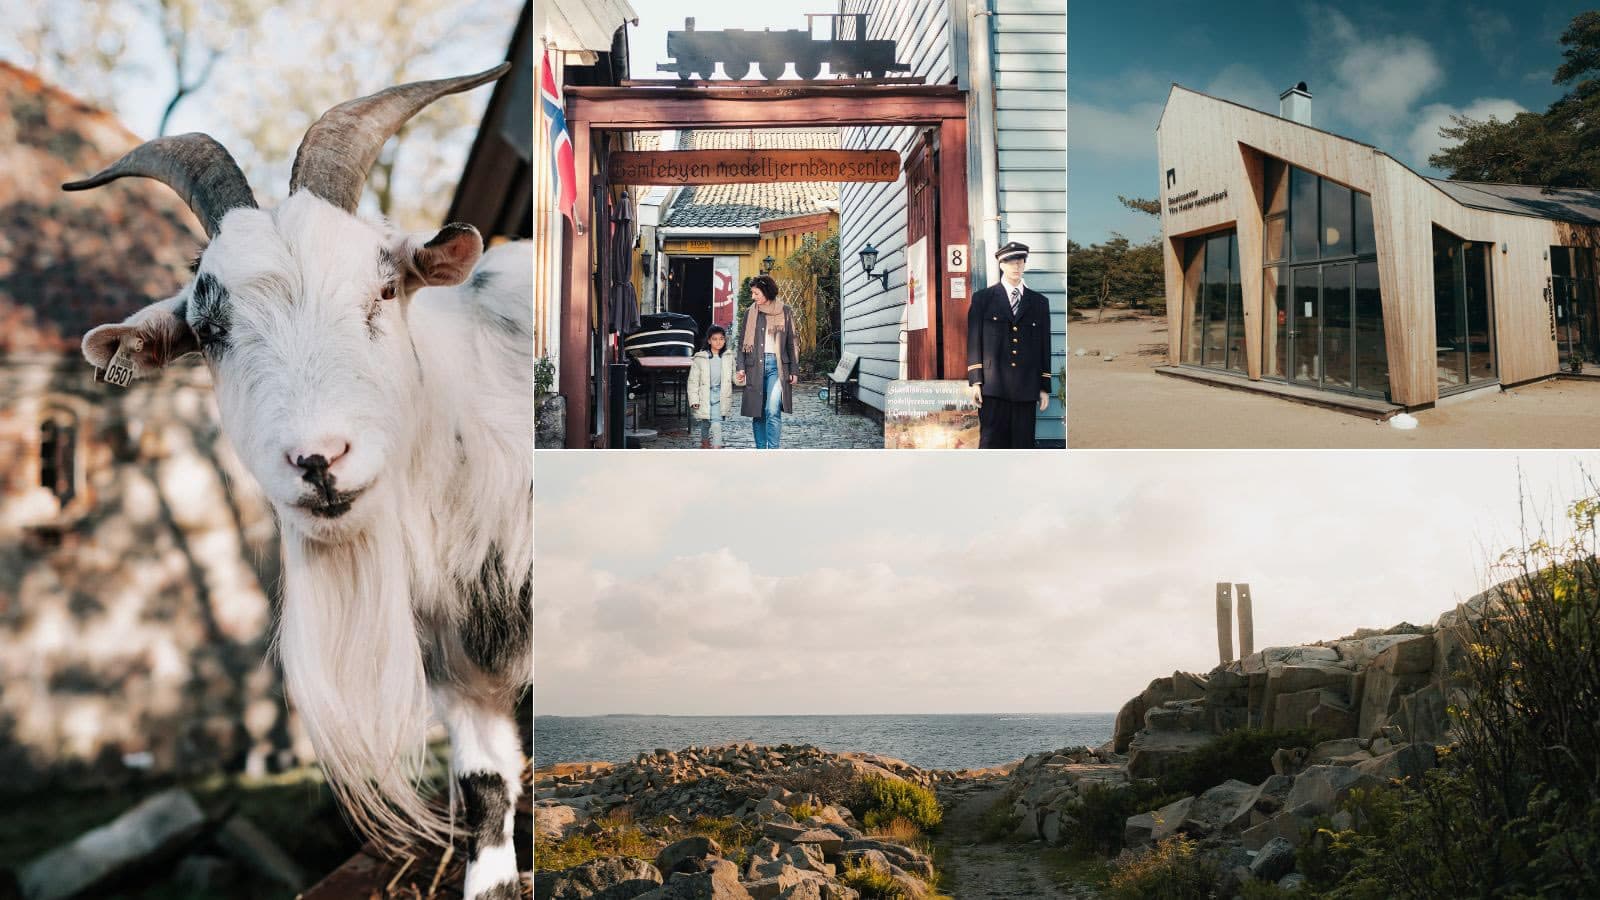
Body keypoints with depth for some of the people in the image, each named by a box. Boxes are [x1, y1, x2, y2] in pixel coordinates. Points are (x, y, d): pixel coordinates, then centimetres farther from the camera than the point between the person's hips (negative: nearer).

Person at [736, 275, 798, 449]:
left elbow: (792, 342, 7)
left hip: (776, 364, -3)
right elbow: (743, 342, 11)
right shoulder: (750, 313, 10)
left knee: (773, 410, -16)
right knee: (757, 412, 4)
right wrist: (741, 368, 1)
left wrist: (793, 370, 3)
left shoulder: (785, 312, 5)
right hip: (755, 365, 3)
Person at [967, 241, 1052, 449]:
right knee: (992, 444, -5)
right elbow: (974, 342, 3)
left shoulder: (1039, 302, 14)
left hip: (1026, 389, 2)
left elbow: (1044, 346, 13)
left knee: (1023, 445, 1)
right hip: (992, 387, -2)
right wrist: (975, 381, -6)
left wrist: (1044, 387, 8)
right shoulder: (983, 298, 8)